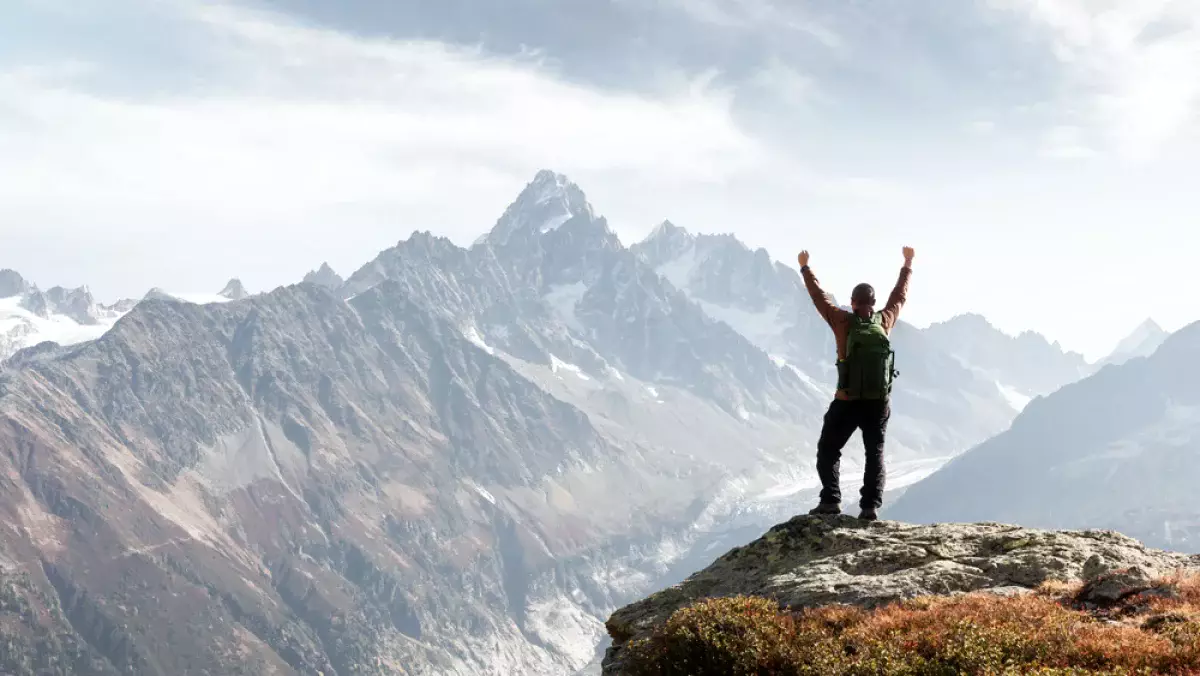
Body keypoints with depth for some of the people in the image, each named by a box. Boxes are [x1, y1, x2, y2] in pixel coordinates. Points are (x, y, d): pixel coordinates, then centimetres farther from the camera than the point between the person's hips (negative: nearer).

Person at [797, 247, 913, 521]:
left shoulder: (843, 321, -9)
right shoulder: (884, 321, -1)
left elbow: (819, 296, 3)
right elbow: (900, 296, 15)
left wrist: (805, 268, 16)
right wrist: (907, 265, 30)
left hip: (847, 402, -2)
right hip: (879, 402, 2)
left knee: (828, 451, 9)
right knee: (875, 454, 8)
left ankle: (831, 500, -4)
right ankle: (871, 505, -4)